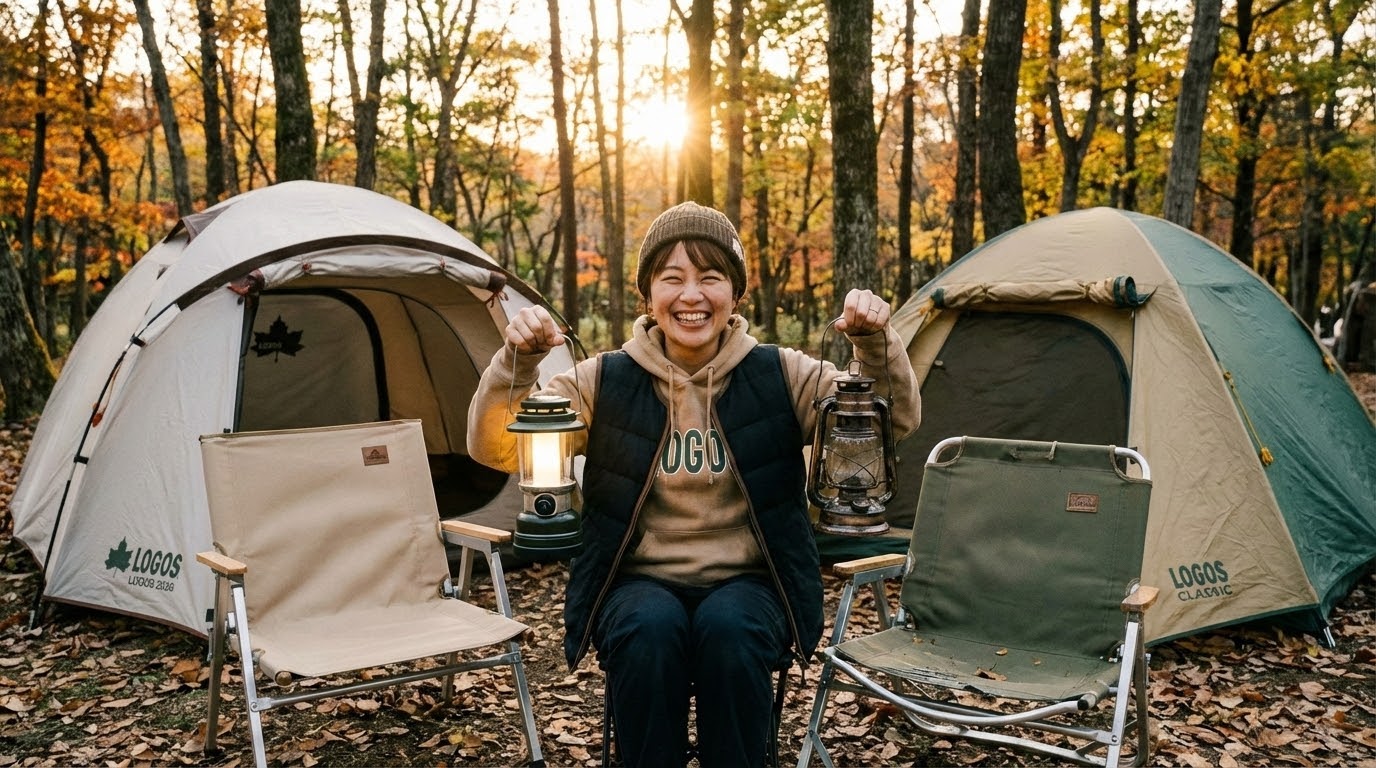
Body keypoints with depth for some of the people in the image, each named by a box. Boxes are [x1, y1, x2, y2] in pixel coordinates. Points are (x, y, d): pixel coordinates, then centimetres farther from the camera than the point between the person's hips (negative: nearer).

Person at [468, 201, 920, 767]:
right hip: (640, 583, 0)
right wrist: (516, 361, -26)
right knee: (649, 630, -33)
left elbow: (893, 422, -5)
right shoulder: (606, 380, 0)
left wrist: (876, 343, -24)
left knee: (730, 629, -32)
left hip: (748, 584, 0)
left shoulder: (779, 376, 1)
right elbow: (494, 447, -8)